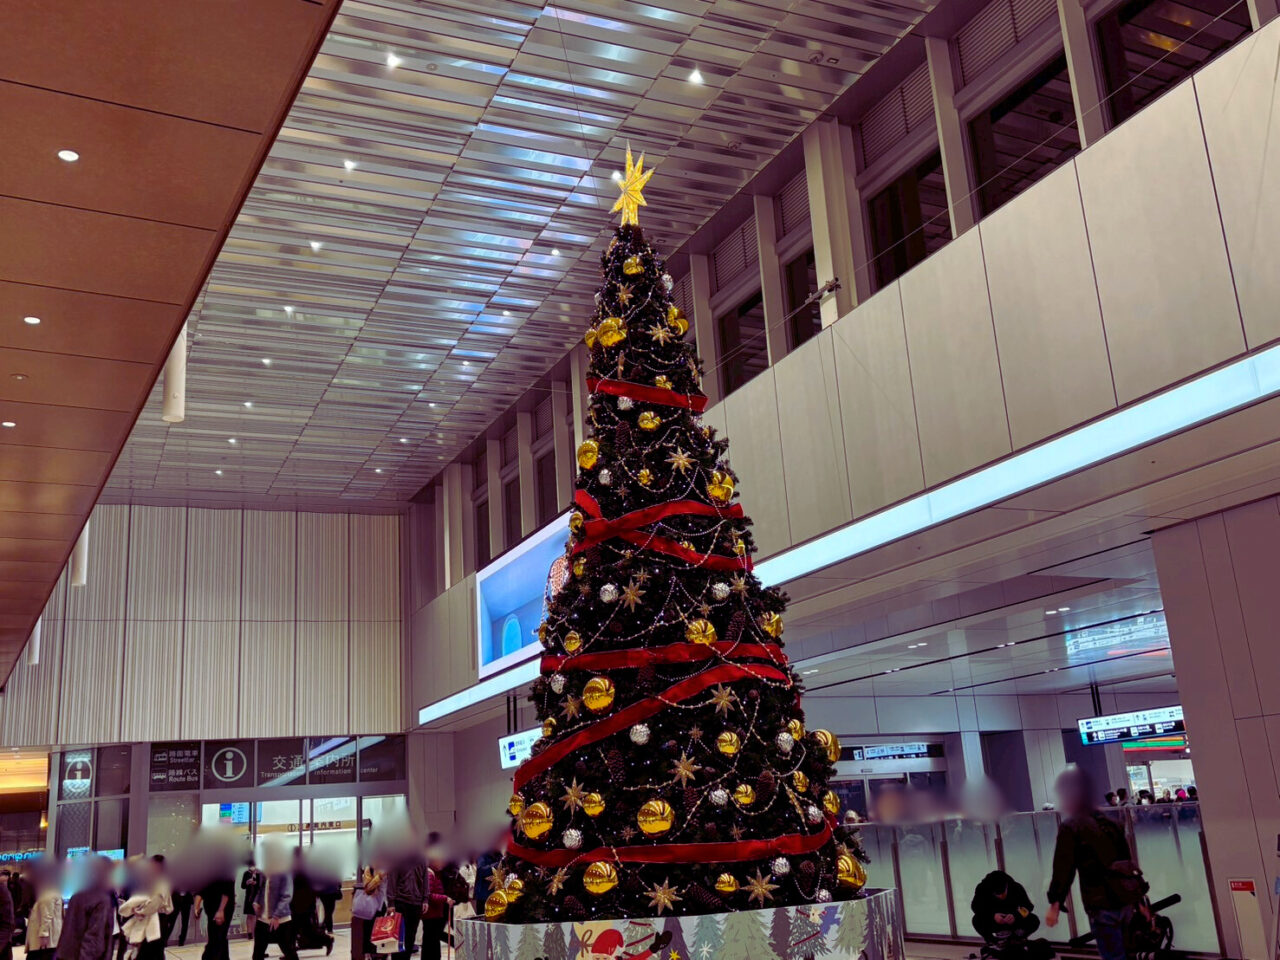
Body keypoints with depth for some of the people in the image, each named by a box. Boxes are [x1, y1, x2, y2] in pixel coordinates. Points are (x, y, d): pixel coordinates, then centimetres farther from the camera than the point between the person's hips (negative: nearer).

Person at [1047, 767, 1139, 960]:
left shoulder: (1070, 827, -7)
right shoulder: (1110, 823, 14)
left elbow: (1063, 869, -11)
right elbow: (1127, 861, 16)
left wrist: (1055, 904, -8)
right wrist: (1137, 898, 22)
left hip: (1102, 905, -7)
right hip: (1126, 900, 7)